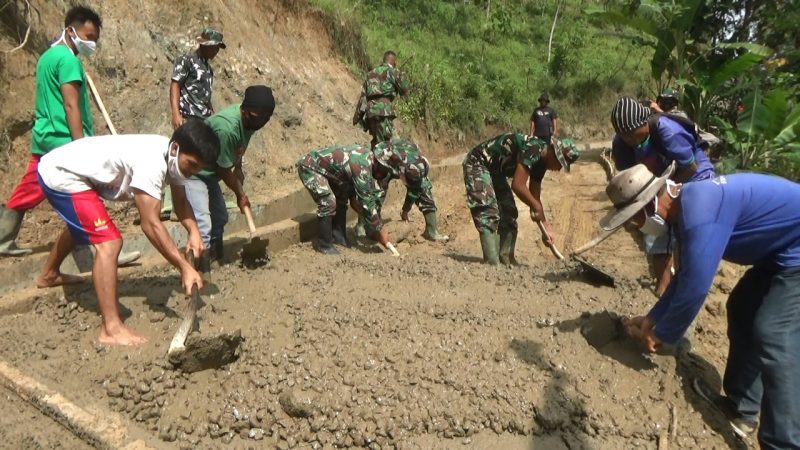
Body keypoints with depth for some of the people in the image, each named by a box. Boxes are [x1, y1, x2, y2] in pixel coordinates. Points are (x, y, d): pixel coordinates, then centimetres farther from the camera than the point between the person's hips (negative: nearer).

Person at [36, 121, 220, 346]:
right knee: (109, 242, -22)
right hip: (60, 174, -11)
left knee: (80, 225, 35)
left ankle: (48, 275, 64)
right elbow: (150, 224, -35)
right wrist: (185, 268, -35)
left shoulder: (174, 157, -6)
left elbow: (180, 201, 4)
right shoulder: (152, 162, -33)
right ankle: (111, 329, -19)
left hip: (67, 169, 11)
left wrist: (193, 231, -16)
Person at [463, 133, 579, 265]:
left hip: (494, 170, 10)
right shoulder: (533, 150, -27)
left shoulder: (540, 163, 1)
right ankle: (492, 263, -19)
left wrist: (546, 228, 5)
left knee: (508, 212, 7)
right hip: (477, 163, -10)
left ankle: (506, 259, 11)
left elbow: (535, 197, 8)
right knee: (488, 213, -19)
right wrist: (537, 207, -17)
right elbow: (518, 185, -32)